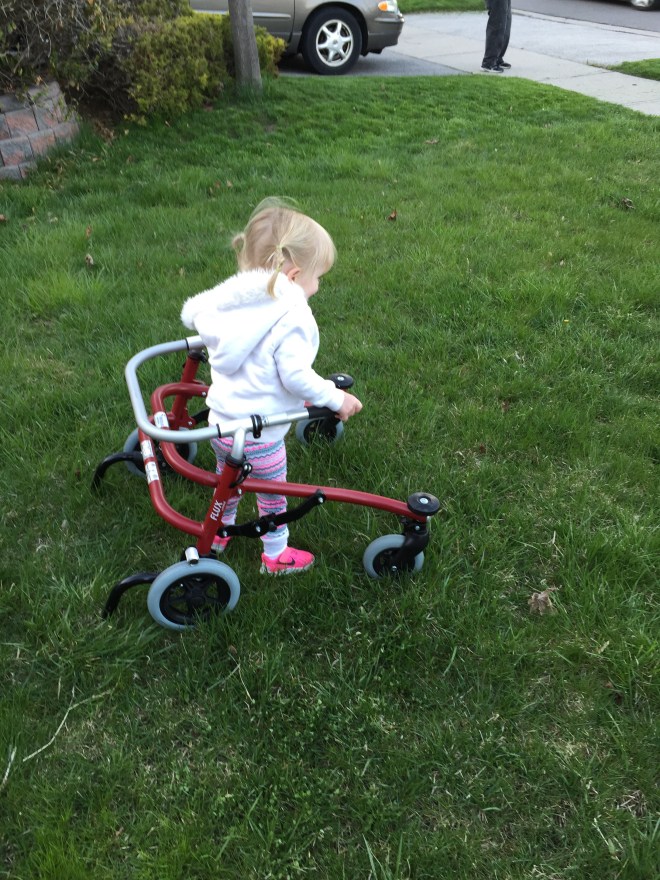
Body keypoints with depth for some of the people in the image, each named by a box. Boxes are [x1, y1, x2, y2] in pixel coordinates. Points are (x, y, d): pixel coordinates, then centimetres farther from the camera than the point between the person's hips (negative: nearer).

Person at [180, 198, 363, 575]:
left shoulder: (233, 297, 0)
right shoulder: (291, 316, -22)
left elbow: (192, 311, 15)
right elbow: (296, 375, -26)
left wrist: (212, 337, 34)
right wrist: (336, 398, -13)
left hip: (220, 420, 7)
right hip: (259, 434, -7)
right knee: (272, 496, 18)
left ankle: (219, 532, 53)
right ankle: (276, 555, 37)